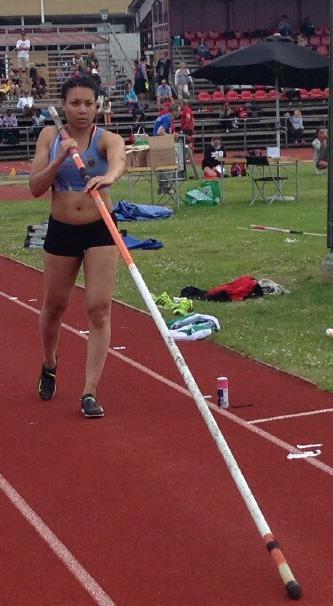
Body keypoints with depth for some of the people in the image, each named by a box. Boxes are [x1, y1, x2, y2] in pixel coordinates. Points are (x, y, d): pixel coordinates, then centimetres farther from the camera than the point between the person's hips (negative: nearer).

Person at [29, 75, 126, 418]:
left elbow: (118, 160, -36)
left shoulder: (106, 139, -10)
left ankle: (89, 393, -4)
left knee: (99, 309, -9)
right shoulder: (50, 136, -2)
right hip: (61, 230, 2)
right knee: (54, 305, 17)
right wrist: (59, 159, -22)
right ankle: (49, 366, 46)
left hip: (100, 229, -2)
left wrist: (108, 176, -59)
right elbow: (35, 188, -6)